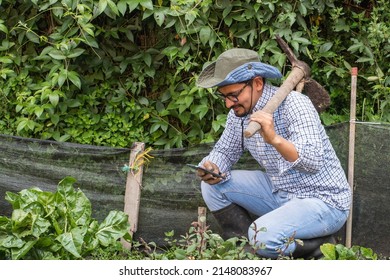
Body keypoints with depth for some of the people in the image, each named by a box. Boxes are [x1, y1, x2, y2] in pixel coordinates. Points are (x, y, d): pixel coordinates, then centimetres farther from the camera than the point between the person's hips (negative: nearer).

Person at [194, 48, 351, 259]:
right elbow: (225, 151, 14)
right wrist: (212, 168, -11)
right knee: (213, 185, -1)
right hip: (279, 192, 8)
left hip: (322, 200, -8)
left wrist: (274, 139, -51)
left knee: (263, 236, -31)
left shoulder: (293, 104, -23)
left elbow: (314, 161, -34)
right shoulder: (239, 112, 0)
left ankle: (320, 246, -3)